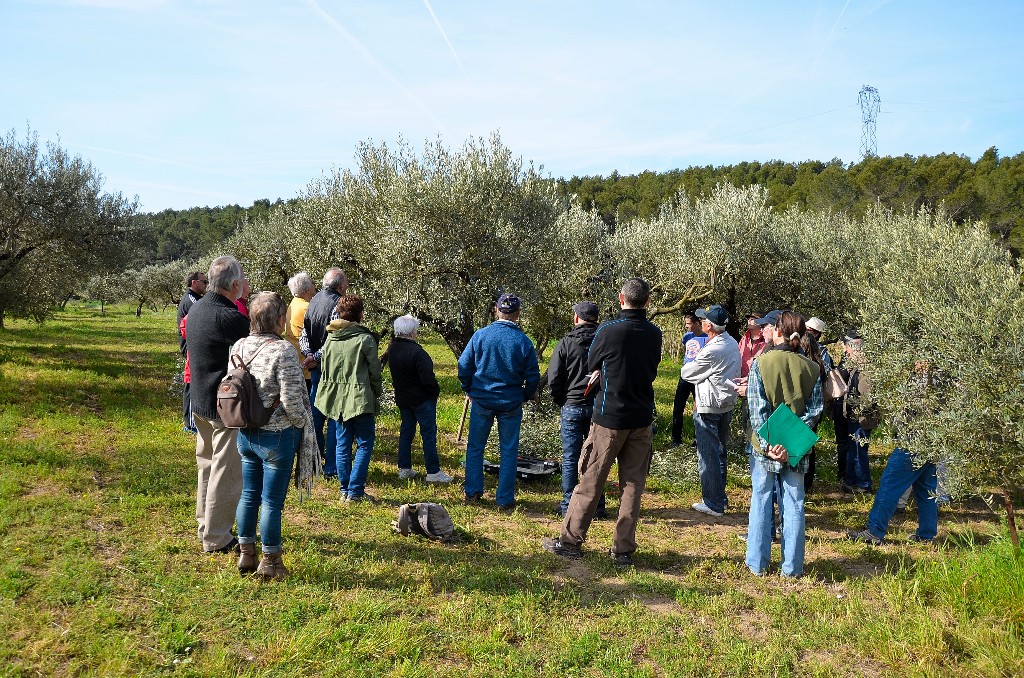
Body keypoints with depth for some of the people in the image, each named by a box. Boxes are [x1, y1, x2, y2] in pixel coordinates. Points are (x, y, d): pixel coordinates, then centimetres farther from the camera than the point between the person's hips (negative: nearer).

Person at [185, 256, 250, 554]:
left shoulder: (197, 309, 4)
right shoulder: (230, 317, -25)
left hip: (200, 403, 9)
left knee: (207, 465, 22)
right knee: (226, 473, 2)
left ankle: (205, 525, 36)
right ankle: (216, 539, 11)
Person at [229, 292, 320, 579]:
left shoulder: (239, 346, 1)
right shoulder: (283, 351, -20)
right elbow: (291, 400, -22)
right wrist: (303, 423, -4)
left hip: (246, 434, 7)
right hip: (276, 436, -7)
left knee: (248, 495, 18)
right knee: (272, 500, 6)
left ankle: (245, 554, 30)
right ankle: (270, 561, 19)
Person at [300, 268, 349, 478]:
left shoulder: (314, 300, 9)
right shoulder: (338, 304, -16)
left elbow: (303, 335, 6)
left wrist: (309, 355, -7)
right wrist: (316, 358, -14)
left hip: (316, 368, 8)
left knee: (315, 415, 15)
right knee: (335, 418, 0)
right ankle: (331, 467, 4)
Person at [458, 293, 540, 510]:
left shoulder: (480, 335, -7)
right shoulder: (523, 341, -8)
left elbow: (463, 366, -2)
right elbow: (533, 378, -4)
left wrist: (469, 390, 13)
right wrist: (524, 397, 13)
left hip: (481, 401, 1)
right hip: (511, 403, -1)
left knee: (475, 447, 16)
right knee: (509, 452, 9)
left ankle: (472, 492, 23)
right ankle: (505, 499, 14)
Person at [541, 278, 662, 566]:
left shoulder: (608, 330, -12)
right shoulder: (654, 334, 2)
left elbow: (592, 366, 2)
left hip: (609, 416, -4)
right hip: (642, 418, 4)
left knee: (591, 481, 5)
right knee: (632, 485, 9)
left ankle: (571, 541, 14)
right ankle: (624, 550, 14)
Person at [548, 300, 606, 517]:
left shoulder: (566, 343, -6)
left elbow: (553, 378, -6)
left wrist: (561, 401, 8)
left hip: (572, 407, -2)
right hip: (599, 408, 2)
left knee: (570, 459, 5)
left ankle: (568, 505, 9)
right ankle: (597, 506, 15)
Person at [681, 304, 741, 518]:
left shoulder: (712, 351, -23)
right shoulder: (733, 343, 5)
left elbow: (687, 373, -11)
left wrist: (690, 364, 11)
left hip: (708, 408, -9)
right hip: (727, 404, 9)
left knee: (708, 455, 0)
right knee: (720, 452, 18)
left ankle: (713, 503, 6)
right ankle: (720, 497, 28)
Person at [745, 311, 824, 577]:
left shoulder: (760, 363, -8)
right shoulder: (811, 368, 1)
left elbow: (757, 410, -14)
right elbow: (815, 410, -4)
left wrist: (768, 444, -14)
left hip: (765, 446, -2)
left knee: (761, 502, 9)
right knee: (794, 505, 10)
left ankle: (757, 563, 17)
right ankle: (792, 566, 17)